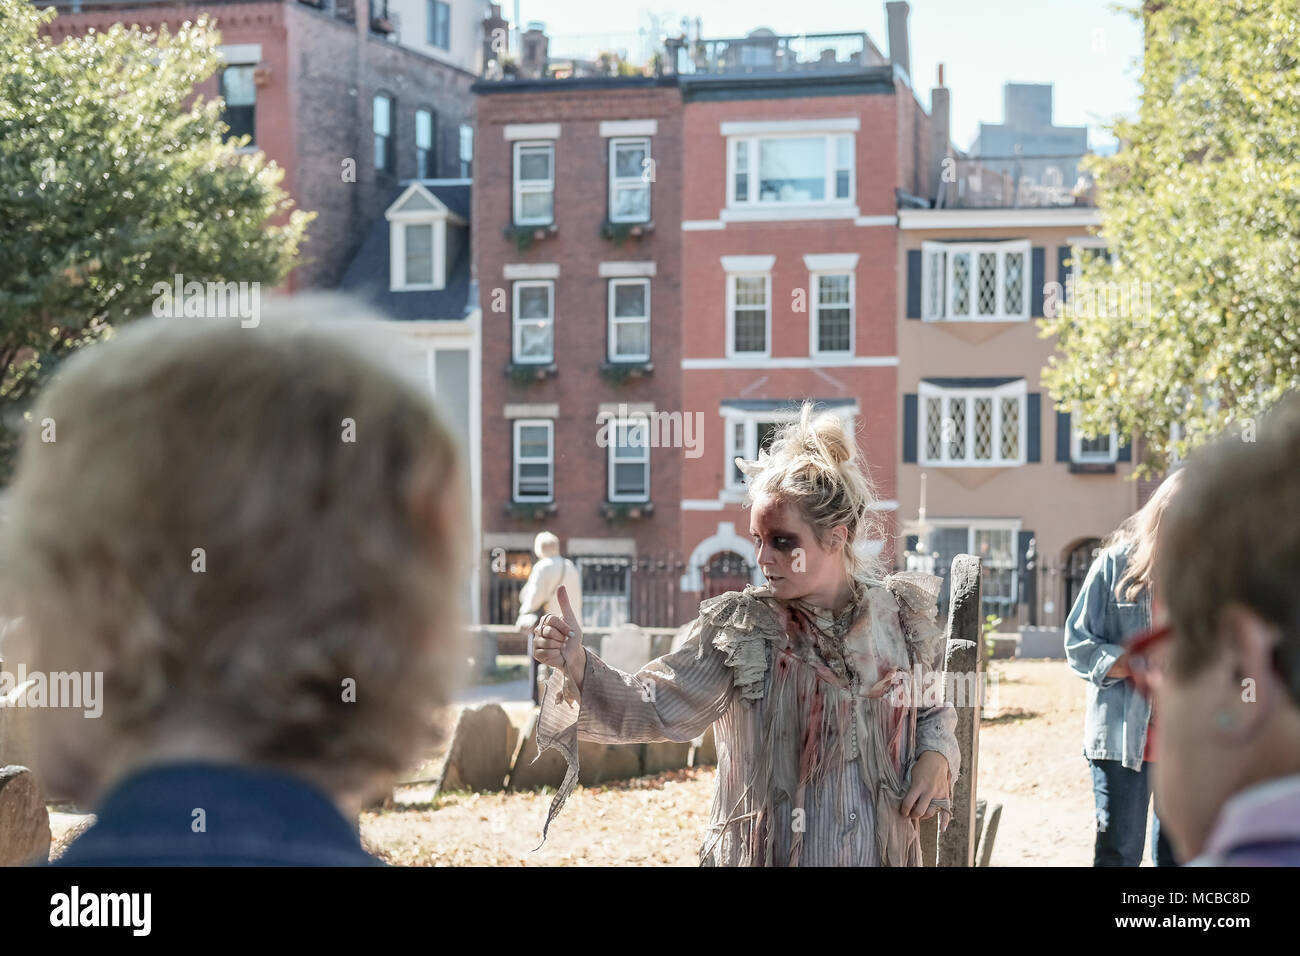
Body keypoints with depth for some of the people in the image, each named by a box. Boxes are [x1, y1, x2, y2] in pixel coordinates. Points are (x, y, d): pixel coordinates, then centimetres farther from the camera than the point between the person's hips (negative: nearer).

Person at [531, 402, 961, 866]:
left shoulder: (899, 617, -2)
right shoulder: (739, 629, -10)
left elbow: (931, 710, 14)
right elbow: (652, 707, -18)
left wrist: (935, 756, -7)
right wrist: (577, 666, -34)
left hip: (882, 852, 2)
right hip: (767, 854, -2)